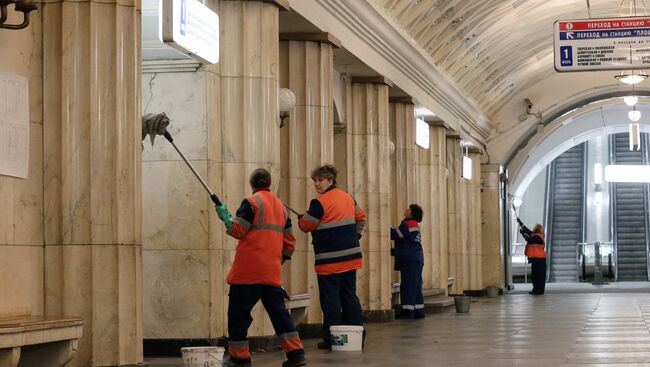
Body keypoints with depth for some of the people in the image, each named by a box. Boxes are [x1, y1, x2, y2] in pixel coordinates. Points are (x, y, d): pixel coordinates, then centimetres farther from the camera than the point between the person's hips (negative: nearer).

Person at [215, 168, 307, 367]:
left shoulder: (251, 202, -6)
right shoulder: (280, 206, 17)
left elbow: (238, 231, -9)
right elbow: (289, 242, 20)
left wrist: (225, 216, 6)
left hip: (249, 271, -6)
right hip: (272, 272, 6)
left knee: (238, 313, 2)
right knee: (278, 311, 8)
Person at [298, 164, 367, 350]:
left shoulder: (319, 203, -12)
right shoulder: (347, 197, 12)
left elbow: (306, 225, -5)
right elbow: (361, 217, 23)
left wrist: (301, 219, 15)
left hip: (330, 260, -7)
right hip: (351, 256, 7)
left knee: (330, 299, -1)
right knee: (350, 296, 11)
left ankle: (332, 339, 0)